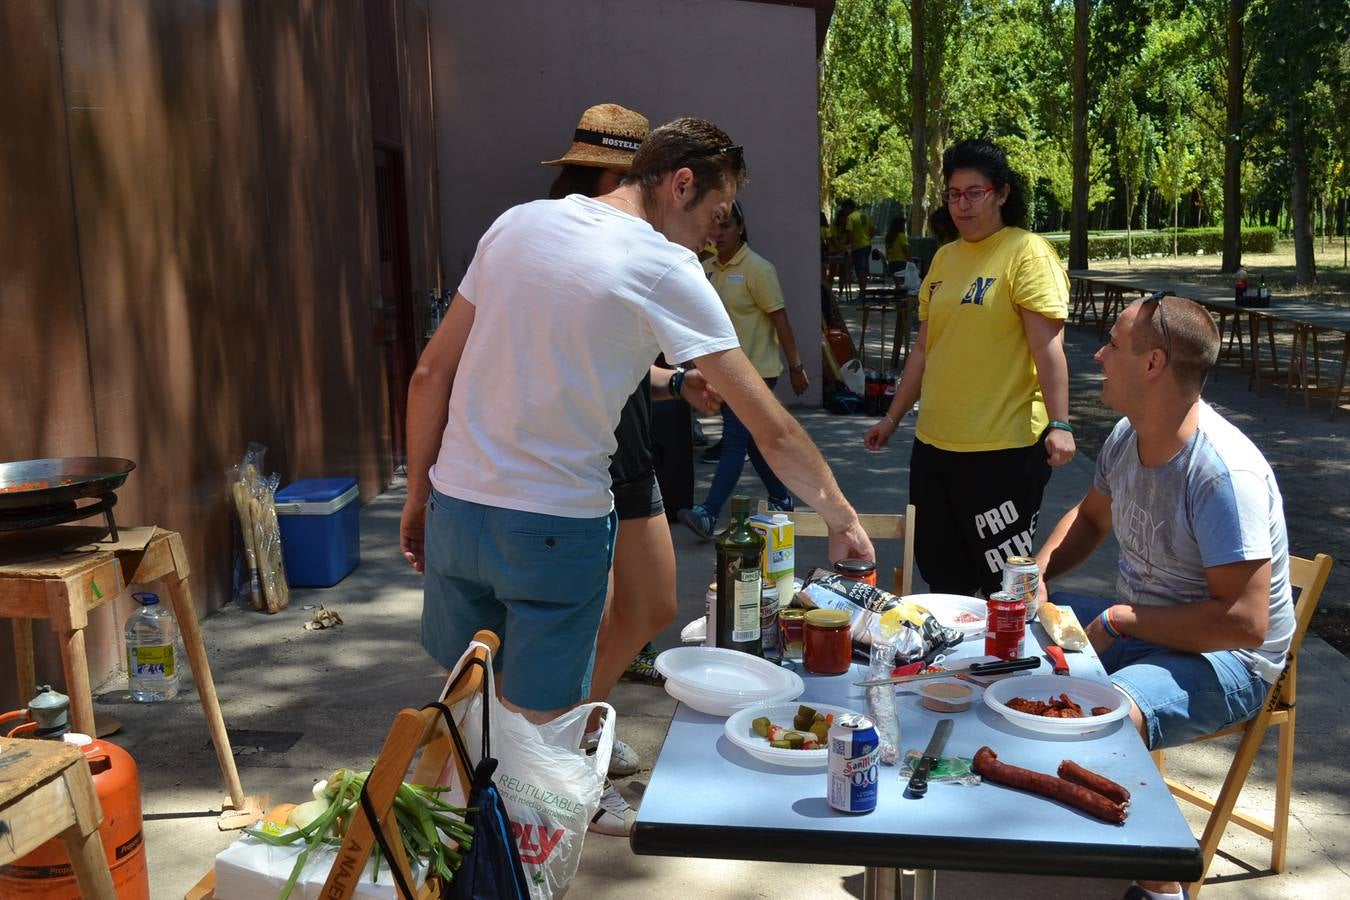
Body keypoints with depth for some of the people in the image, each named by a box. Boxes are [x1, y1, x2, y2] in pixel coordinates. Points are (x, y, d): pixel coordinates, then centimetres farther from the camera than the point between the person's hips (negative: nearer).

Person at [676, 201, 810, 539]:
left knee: (735, 441, -10)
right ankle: (781, 500, 28)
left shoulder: (757, 268, -11)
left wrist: (796, 366, -12)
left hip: (755, 370, -7)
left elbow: (779, 318, -12)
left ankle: (708, 515, -16)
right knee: (753, 440, 14)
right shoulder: (707, 269, 9)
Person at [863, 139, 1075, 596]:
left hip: (1005, 448, -7)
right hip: (934, 444, 7)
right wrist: (893, 417, 19)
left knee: (1004, 583, 3)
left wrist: (1058, 424, -23)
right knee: (942, 576, 14)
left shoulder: (1027, 253, -7)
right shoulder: (944, 258, 13)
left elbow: (1048, 346, -15)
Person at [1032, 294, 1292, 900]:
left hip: (1221, 659, -9)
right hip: (1132, 629, 9)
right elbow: (1090, 518, 21)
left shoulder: (1225, 473, -26)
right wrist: (1036, 573, 2)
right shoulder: (1126, 438, 1)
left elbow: (1244, 621, -29)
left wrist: (1119, 622, -22)